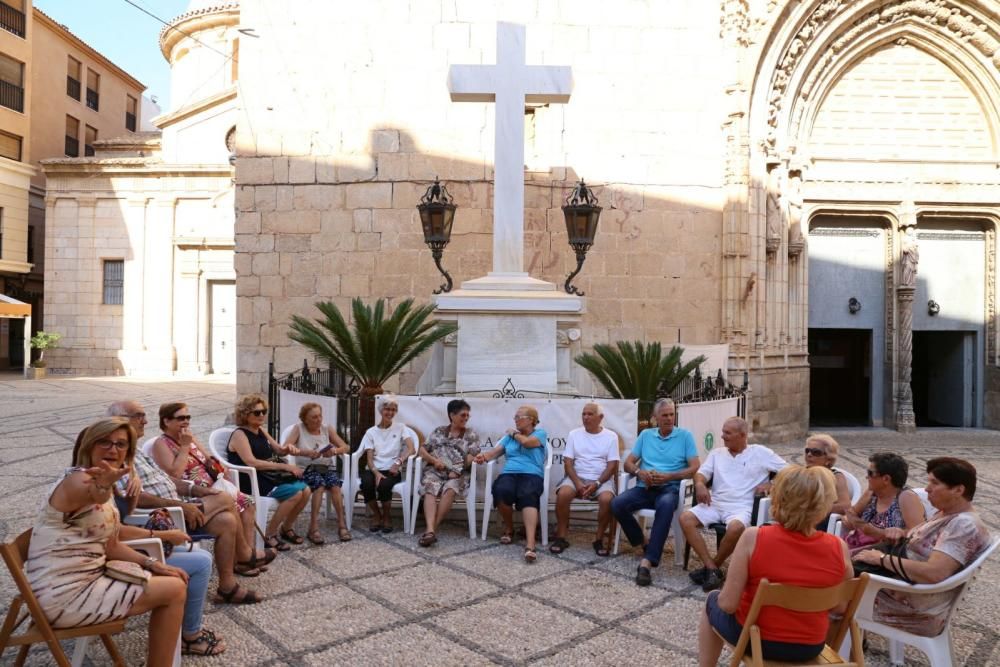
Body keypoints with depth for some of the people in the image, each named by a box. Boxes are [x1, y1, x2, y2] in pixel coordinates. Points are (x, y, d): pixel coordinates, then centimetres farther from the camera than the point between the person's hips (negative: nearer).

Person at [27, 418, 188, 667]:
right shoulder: (76, 480, -19)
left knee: (172, 581, 13)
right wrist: (101, 488, -69)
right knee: (174, 591, -10)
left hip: (85, 579, 9)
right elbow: (88, 494, -46)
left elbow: (111, 546, 14)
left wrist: (153, 564, 3)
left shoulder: (105, 488, 9)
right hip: (66, 595, -9)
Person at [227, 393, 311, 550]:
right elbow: (252, 462, -23)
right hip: (250, 480, -8)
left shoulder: (261, 431, 15)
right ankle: (269, 535, -11)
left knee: (305, 490, -12)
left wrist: (288, 449, -1)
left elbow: (278, 451, 25)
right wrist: (284, 466, -24)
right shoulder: (239, 434, -10)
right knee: (295, 493, -25)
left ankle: (286, 527, 10)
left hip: (268, 476, 8)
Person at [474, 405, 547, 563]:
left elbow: (526, 442, -6)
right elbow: (495, 451, 15)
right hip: (509, 473, 3)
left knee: (528, 496, -38)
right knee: (501, 491, -33)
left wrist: (514, 434, 14)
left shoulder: (540, 433, 14)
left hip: (532, 475, -3)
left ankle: (530, 544, -54)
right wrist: (484, 456, -8)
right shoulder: (509, 436, 26)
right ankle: (509, 528, -3)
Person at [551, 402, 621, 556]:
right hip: (577, 477, 1)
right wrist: (578, 483, -15)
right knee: (563, 494, -30)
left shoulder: (611, 436, 4)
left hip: (602, 479, -1)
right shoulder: (574, 434, 9)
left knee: (607, 499, -33)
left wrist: (597, 483, -16)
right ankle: (561, 538, -14)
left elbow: (612, 465, -2)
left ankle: (599, 540, -12)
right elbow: (568, 462, 2)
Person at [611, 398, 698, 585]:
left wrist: (668, 476, -14)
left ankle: (647, 562, -41)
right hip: (644, 487, 3)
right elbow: (628, 463, 13)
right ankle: (643, 543, -2)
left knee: (665, 505, -39)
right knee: (617, 504, -26)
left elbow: (694, 468, -2)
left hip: (670, 488, -3)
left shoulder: (685, 435, 7)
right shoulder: (645, 435, 16)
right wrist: (640, 472, -10)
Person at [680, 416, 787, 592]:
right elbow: (701, 473, 11)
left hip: (742, 507, -4)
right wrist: (700, 484, -11)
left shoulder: (760, 453, 8)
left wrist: (771, 484, -8)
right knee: (685, 519, -22)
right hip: (715, 504, 4)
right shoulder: (717, 453, 19)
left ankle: (713, 566, -13)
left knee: (735, 528, -38)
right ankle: (711, 568, -21)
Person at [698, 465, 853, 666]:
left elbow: (728, 604, -21)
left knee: (713, 601, 28)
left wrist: (720, 598, 0)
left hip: (756, 639, -3)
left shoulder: (754, 538, -25)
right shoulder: (839, 548, -16)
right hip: (811, 647, 3)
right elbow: (840, 607, -1)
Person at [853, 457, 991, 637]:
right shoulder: (946, 513, 6)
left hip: (919, 611, -9)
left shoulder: (964, 525, -24)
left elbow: (934, 573, -34)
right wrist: (902, 533, 0)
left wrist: (882, 559, -25)